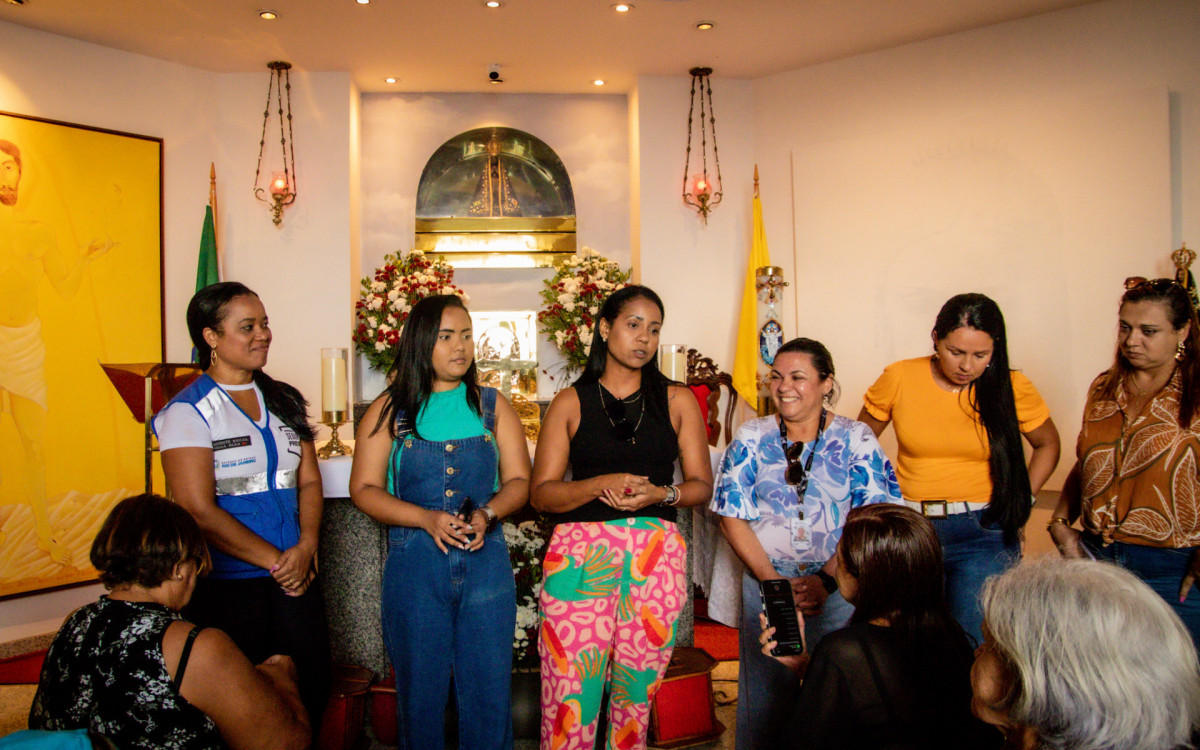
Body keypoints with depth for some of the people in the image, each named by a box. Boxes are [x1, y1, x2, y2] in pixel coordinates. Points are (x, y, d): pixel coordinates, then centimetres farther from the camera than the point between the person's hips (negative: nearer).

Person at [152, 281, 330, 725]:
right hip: (227, 583, -5)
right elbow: (199, 510, -12)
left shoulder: (286, 402, 11)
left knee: (313, 682, 6)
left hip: (295, 571, 5)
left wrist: (305, 547, -7)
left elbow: (309, 481, 10)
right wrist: (274, 560, -10)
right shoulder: (187, 413, -7)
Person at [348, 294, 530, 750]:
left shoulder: (492, 405, 8)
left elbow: (519, 480, 8)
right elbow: (364, 489, 0)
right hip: (414, 563, -1)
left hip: (486, 562, 1)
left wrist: (488, 513, -13)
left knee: (489, 690, 5)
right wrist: (428, 519, -15)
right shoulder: (390, 410, 4)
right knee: (420, 691, 9)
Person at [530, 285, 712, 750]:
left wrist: (662, 494, -9)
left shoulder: (677, 401, 13)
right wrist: (602, 485, -13)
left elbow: (701, 485, 12)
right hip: (581, 554, -1)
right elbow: (541, 493, 4)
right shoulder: (571, 403, 8)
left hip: (656, 555, 2)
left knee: (636, 695, 7)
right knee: (571, 698, -5)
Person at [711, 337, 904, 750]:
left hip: (839, 585, -1)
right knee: (765, 689, 6)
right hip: (765, 579, 1)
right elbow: (733, 517, 1)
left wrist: (826, 580, -15)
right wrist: (773, 580, -8)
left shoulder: (856, 439, 0)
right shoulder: (751, 437, 3)